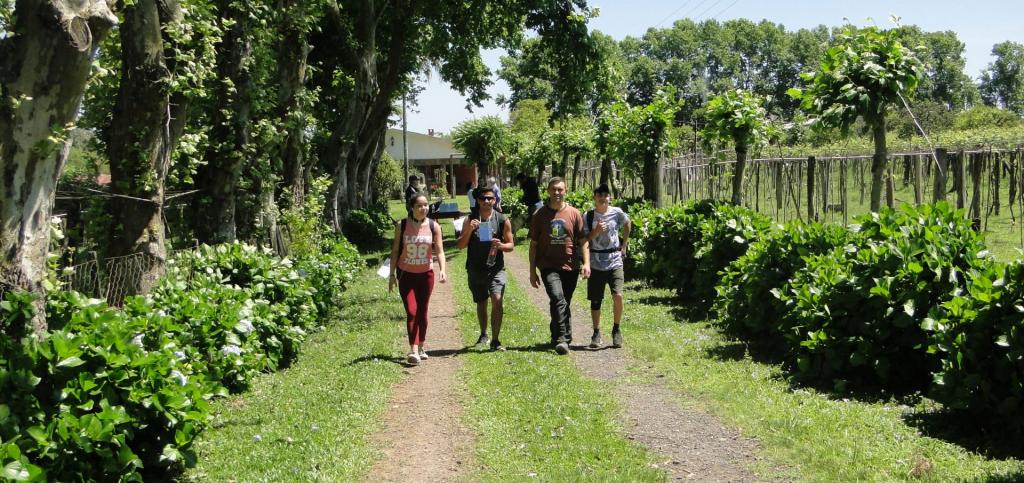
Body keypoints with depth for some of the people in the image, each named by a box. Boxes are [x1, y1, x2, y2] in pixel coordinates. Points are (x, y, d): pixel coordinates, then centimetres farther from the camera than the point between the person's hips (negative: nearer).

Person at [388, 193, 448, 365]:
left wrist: (442, 270, -23)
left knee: (422, 312, 10)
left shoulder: (433, 226, -4)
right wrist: (392, 274, -1)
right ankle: (413, 351, -15)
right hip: (406, 275, -2)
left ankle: (421, 347, 24)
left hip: (426, 274, 2)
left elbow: (439, 250, -7)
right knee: (411, 312, -12)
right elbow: (395, 250, 0)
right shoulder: (401, 226, -6)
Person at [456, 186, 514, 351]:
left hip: (496, 268, -2)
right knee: (481, 303, 16)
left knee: (497, 300, -19)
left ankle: (495, 340, -14)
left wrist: (500, 245, -18)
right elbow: (460, 245, 0)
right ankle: (483, 335, 39)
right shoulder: (471, 220, 1)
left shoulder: (503, 221, -1)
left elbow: (511, 245, 4)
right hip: (475, 269, 2)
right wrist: (469, 230, -16)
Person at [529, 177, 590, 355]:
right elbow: (533, 244, 9)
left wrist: (586, 263, -7)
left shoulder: (574, 214, 6)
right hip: (549, 266, -2)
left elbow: (583, 241, 7)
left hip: (570, 267, 2)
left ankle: (558, 338, 26)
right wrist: (532, 271, 6)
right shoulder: (540, 215, 5)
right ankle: (562, 339, -25)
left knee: (564, 304, 10)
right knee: (558, 299, -22)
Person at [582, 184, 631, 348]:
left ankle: (617, 329, 3)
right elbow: (584, 241, -1)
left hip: (614, 262, -1)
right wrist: (596, 232, -17)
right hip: (595, 263, 1)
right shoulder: (588, 216, 0)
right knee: (595, 301, 4)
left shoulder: (617, 213, 0)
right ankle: (596, 334, 17)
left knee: (617, 295, -16)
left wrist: (624, 244, 19)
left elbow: (628, 224, 22)